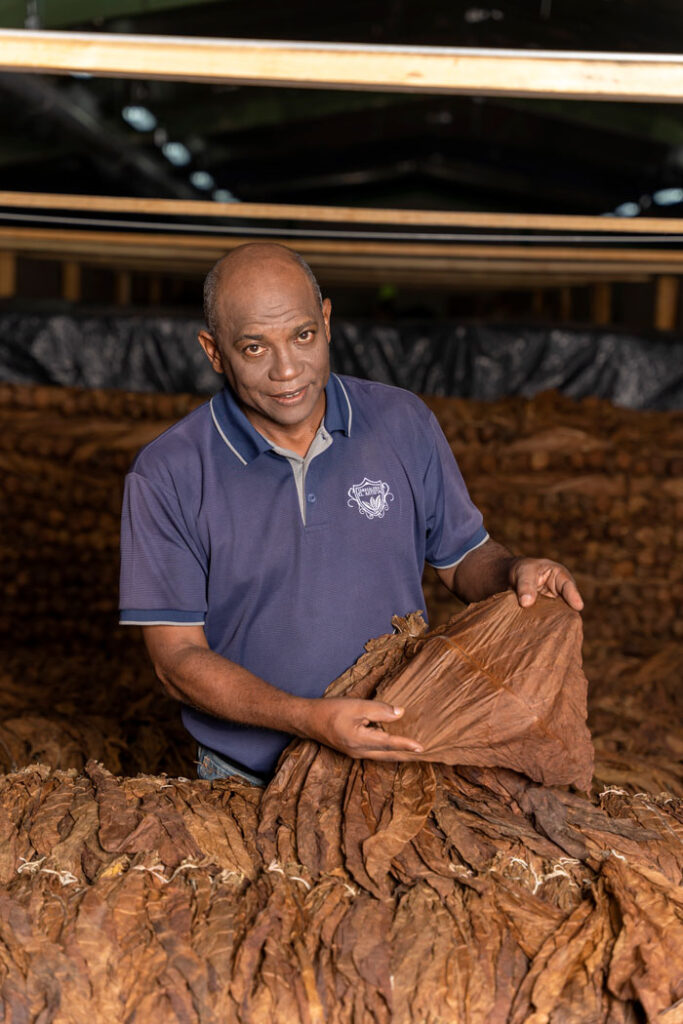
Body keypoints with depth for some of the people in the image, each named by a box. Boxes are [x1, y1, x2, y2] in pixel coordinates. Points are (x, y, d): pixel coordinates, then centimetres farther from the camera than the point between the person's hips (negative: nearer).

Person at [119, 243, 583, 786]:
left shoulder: (404, 423, 1)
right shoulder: (166, 476, -8)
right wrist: (309, 719, -21)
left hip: (399, 758, 2)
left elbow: (463, 557, 13)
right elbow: (177, 657, -8)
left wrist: (516, 573, -11)